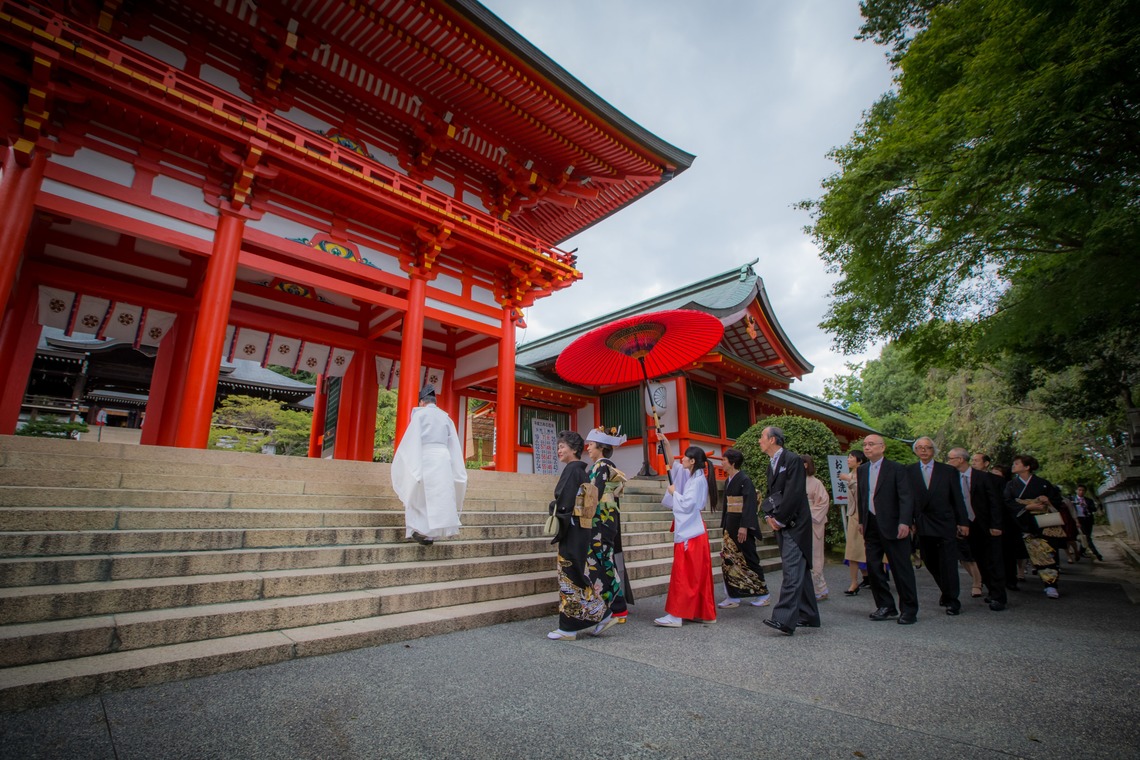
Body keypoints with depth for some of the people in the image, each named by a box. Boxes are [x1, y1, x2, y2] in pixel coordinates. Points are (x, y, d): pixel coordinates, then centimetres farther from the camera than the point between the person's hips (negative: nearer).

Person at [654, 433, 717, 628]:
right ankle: (705, 613, 20)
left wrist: (674, 492, -7)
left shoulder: (698, 479, -15)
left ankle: (675, 615, -2)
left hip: (690, 532, -9)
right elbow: (672, 465, 22)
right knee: (698, 575, 13)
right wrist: (666, 445, 15)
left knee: (682, 574, -6)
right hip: (691, 530, 9)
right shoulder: (691, 475, 10)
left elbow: (687, 504, -22)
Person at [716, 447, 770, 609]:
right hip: (731, 524, 8)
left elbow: (750, 503, -19)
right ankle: (733, 596, 15)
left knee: (748, 559, 2)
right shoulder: (728, 481, 11)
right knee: (729, 559, 7)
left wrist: (744, 526, -24)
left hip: (742, 525, -8)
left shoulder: (744, 480, -14)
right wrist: (724, 523, 17)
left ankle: (763, 593, 19)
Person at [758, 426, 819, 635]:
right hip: (781, 524, 9)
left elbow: (794, 493, -18)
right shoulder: (771, 465, 15)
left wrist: (779, 519, -14)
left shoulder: (793, 460, -12)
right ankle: (809, 616, 22)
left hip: (794, 524, -9)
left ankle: (785, 619, -16)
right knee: (799, 570, 14)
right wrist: (769, 516, 3)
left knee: (792, 570, -12)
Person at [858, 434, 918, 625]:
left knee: (901, 568, 2)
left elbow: (906, 497, -11)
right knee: (873, 566, 7)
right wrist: (861, 520, 13)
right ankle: (886, 607, 20)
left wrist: (904, 522, -20)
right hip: (871, 526, 6)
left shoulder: (896, 468, -6)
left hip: (892, 526, -6)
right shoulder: (862, 470, 11)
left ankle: (909, 610, 15)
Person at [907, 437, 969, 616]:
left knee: (948, 563, -2)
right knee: (931, 563, 9)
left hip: (945, 524, -1)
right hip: (923, 525, 1)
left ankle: (952, 600, 10)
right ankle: (946, 592, 29)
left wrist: (963, 522, 0)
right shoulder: (908, 471, 4)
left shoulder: (948, 471, 4)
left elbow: (957, 499, 4)